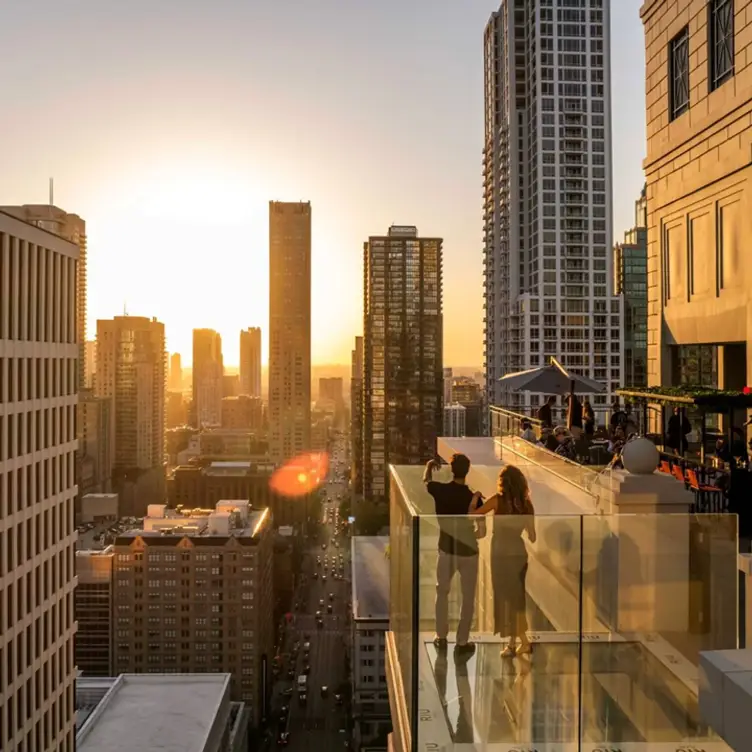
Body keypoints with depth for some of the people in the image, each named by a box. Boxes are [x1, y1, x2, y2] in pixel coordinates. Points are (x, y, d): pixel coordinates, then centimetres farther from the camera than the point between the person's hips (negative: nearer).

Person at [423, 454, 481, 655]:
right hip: (468, 552, -2)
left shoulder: (440, 490, -12)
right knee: (468, 597, 12)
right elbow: (482, 531, -12)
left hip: (447, 550, 2)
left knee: (442, 592, 21)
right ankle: (462, 642, 16)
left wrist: (429, 465, 31)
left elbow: (426, 481, 13)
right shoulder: (473, 498, -17)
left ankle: (441, 637, 26)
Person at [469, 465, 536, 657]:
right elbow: (532, 536, 6)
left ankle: (518, 642, 8)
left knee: (506, 596, 5)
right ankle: (522, 641, 17)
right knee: (516, 596, 15)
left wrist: (475, 500, 10)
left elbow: (472, 515, -7)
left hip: (501, 551, -4)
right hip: (519, 551, 5)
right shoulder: (526, 504, 1)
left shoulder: (498, 500, -10)